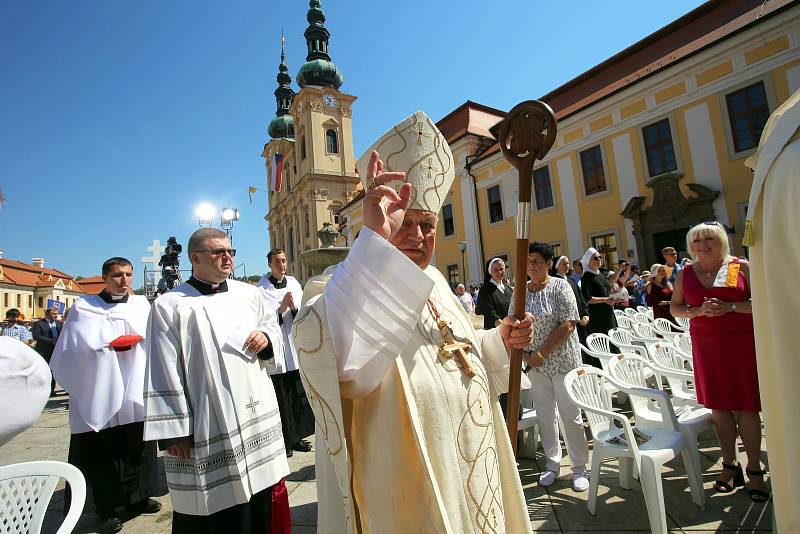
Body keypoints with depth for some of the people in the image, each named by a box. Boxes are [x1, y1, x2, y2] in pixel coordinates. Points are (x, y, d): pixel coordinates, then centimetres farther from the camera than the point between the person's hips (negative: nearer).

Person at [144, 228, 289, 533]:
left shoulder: (248, 293, 7)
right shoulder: (169, 306, -5)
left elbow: (272, 324, 21)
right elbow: (164, 375, -7)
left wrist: (266, 338, -3)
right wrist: (174, 432, -8)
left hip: (257, 419, 5)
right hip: (206, 430, -4)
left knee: (260, 509, 15)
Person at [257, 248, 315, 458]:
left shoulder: (294, 283, 7)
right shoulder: (261, 289, -7)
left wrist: (294, 307, -15)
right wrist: (282, 308, -21)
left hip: (296, 348, 5)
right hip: (276, 350, -5)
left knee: (299, 395, 13)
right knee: (282, 398, 4)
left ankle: (297, 437, 28)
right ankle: (284, 441, 20)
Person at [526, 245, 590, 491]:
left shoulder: (560, 286, -9)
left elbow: (568, 324, -15)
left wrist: (542, 353, -17)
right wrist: (524, 353, -7)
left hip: (562, 360, -4)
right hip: (535, 363, 4)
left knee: (570, 415, 5)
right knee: (545, 414, 13)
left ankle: (579, 468, 23)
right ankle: (552, 464, 30)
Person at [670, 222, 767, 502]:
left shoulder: (741, 266, -1)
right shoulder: (685, 274, 5)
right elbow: (675, 308, 8)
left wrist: (729, 306, -18)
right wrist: (699, 310, -10)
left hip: (741, 342, -2)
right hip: (706, 345, 2)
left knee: (745, 406, 1)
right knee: (718, 407, 9)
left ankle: (754, 468, 17)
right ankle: (729, 464, 22)